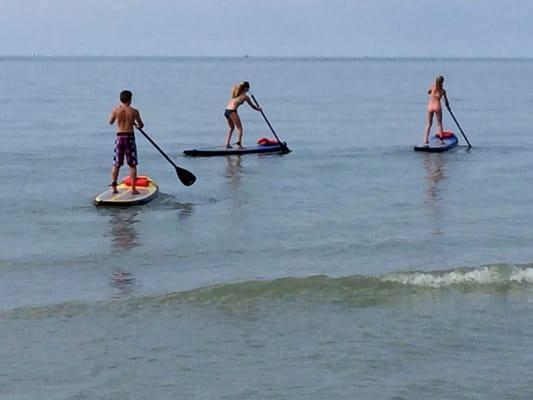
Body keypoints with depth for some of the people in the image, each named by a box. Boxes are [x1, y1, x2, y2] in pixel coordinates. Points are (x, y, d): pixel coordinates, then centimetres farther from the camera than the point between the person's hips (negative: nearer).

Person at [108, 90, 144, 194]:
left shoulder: (116, 110, -3)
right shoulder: (134, 111, -6)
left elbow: (110, 122, 16)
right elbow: (141, 125, 6)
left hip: (119, 137, 2)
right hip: (130, 137, -2)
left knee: (116, 164, 10)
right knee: (132, 165, 6)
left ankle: (114, 187, 6)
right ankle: (133, 188, 3)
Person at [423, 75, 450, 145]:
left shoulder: (432, 87, -3)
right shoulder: (443, 91, -6)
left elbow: (428, 92, 18)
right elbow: (446, 100, 4)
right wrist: (448, 106, 22)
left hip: (430, 106, 2)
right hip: (437, 106, -2)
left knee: (429, 124, 11)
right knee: (439, 124, 7)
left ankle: (425, 140, 4)